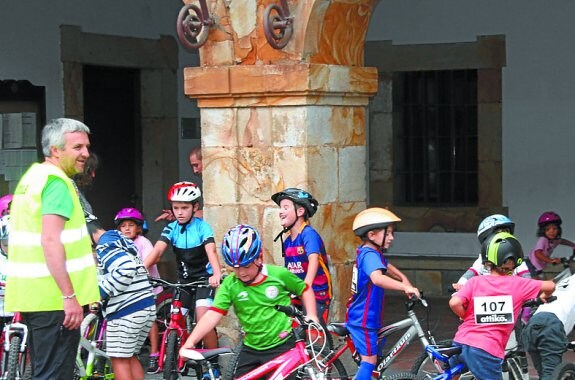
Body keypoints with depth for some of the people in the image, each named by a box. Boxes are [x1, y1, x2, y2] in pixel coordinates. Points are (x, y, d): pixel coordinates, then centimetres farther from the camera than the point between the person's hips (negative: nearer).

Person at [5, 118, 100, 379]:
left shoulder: (31, 176, 17)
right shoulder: (57, 182, -14)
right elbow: (51, 241, -24)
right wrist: (70, 296, -25)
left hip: (30, 296, 10)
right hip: (54, 299, -10)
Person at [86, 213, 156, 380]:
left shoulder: (105, 246, -12)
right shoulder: (120, 239, 18)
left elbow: (126, 270, -27)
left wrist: (101, 292, -18)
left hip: (126, 310, -9)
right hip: (147, 305, 10)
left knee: (119, 359, 0)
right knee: (130, 357, 18)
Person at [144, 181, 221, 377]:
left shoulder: (202, 227, -13)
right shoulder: (171, 229, -4)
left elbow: (211, 251, -28)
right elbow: (157, 251, -16)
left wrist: (217, 274, -48)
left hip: (204, 278, -5)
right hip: (184, 280, 5)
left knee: (203, 318, -21)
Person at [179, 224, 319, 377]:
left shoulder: (279, 274, -11)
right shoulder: (229, 284, -8)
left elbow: (305, 290, 5)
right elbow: (212, 315, -17)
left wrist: (312, 316, -8)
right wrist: (190, 342, -29)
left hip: (282, 346, -3)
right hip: (251, 349, 3)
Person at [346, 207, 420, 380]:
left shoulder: (366, 251, 10)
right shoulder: (370, 255, -23)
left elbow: (386, 266, 29)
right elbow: (378, 278, -43)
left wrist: (403, 278, 14)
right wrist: (405, 287, -48)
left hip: (362, 317, 10)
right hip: (363, 320, -10)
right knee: (369, 360, -7)